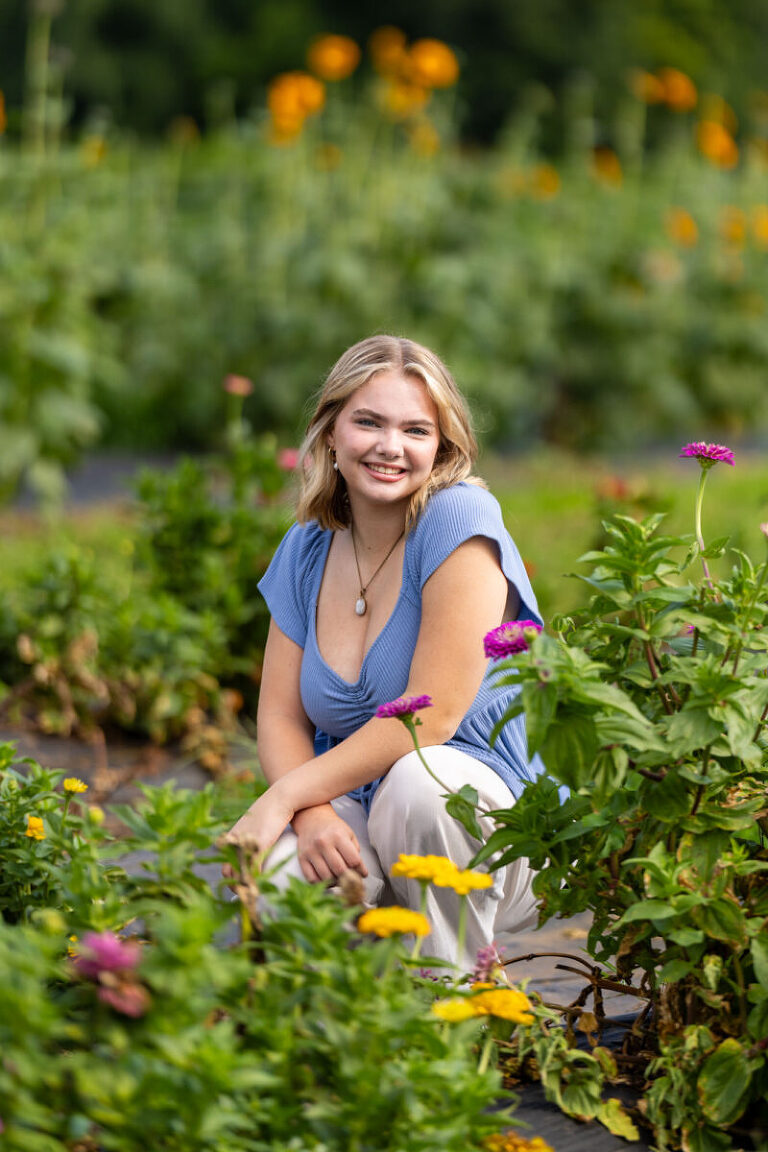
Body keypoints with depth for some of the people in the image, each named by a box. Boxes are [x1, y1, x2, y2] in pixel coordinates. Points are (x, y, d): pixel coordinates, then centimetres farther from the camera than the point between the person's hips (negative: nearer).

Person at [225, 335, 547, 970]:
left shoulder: (460, 517, -12)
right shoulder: (307, 550, 7)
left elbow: (431, 714, -19)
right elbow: (280, 719, 4)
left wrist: (283, 798, -18)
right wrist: (311, 814, -19)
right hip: (351, 820, 3)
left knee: (420, 776, -38)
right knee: (272, 874, -31)